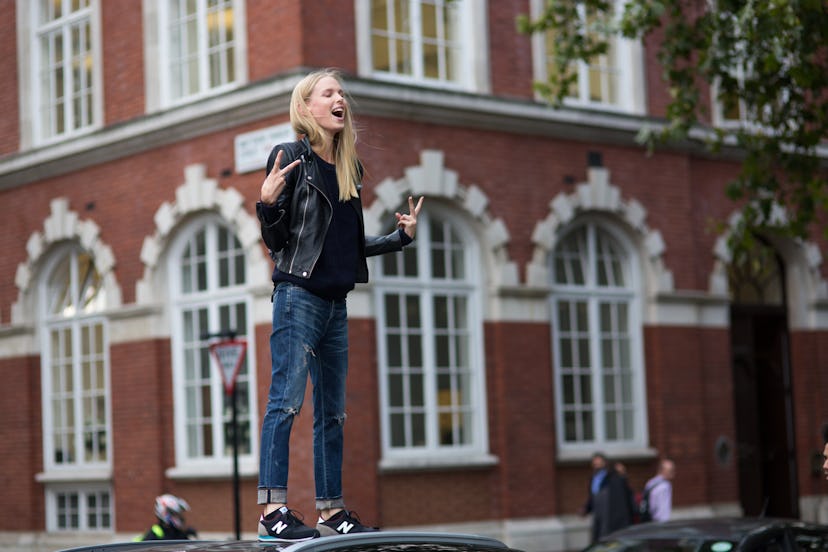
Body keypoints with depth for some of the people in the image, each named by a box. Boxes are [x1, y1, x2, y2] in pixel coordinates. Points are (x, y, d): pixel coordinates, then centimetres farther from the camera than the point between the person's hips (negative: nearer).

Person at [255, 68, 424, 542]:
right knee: (287, 400, -14)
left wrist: (401, 236, 18)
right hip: (299, 294, -8)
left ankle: (332, 511, 14)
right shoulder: (292, 157, -3)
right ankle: (273, 511, -17)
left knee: (333, 412, 9)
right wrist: (267, 201, -23)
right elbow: (276, 241, -6)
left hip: (336, 302, 8)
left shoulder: (350, 168, 17)